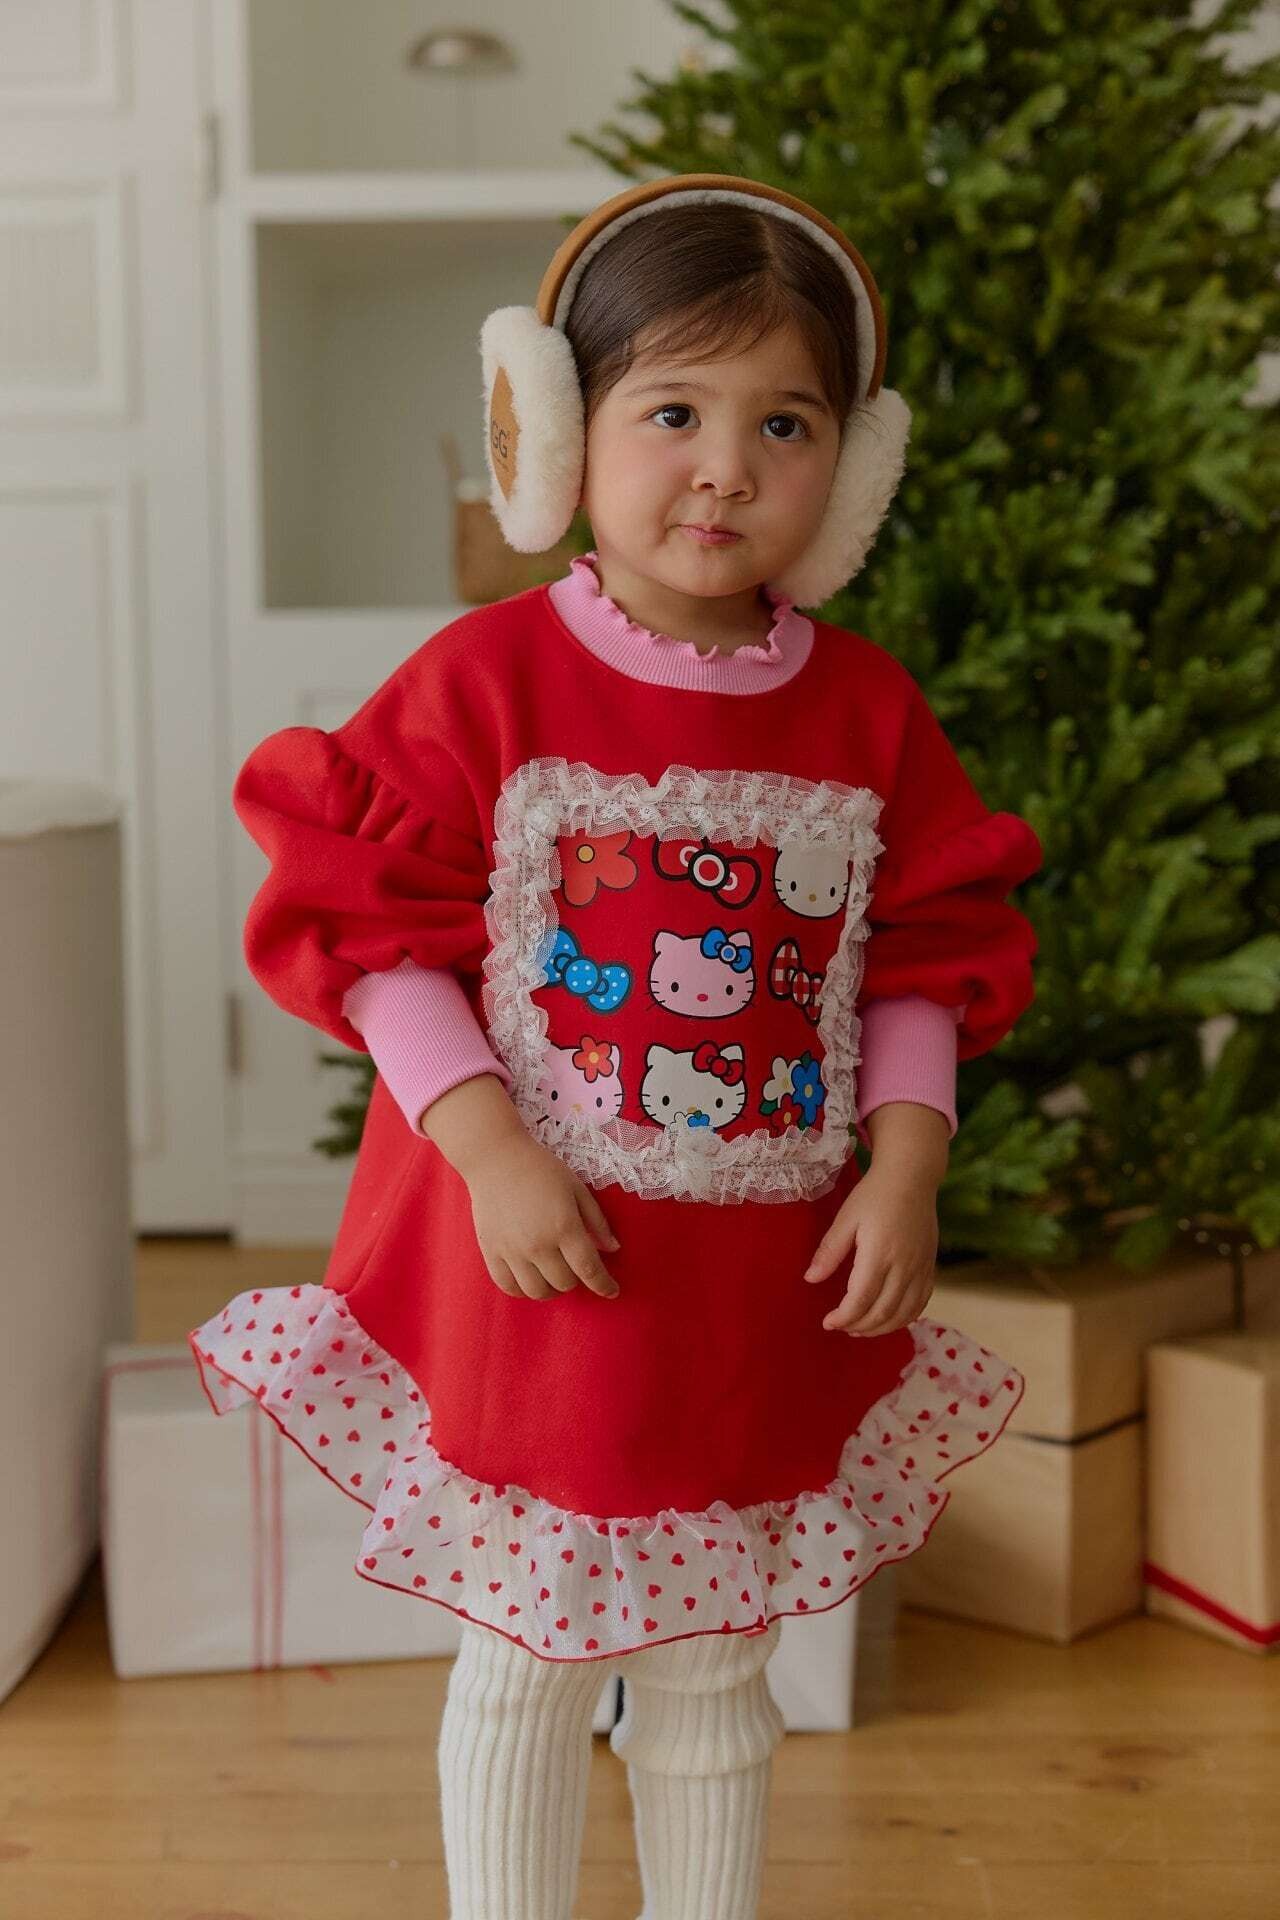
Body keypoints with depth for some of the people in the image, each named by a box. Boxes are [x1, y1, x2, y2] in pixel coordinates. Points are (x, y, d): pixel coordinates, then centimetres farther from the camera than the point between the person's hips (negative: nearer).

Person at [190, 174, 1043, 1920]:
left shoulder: (870, 712, 0)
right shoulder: (487, 680, -10)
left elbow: (926, 959, 6)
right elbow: (367, 923, -10)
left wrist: (906, 1167, -6)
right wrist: (487, 1148, -18)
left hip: (769, 1295, 3)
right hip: (534, 1267, -2)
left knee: (715, 1680, 18)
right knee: (529, 1664, 13)